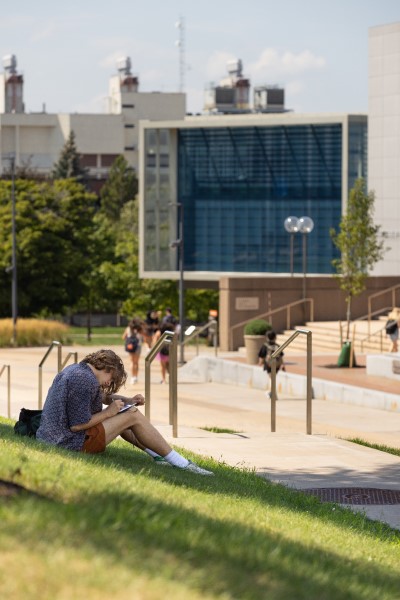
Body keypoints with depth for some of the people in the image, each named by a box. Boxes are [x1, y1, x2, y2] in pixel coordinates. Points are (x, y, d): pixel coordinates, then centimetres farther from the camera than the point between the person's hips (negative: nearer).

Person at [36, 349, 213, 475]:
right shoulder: (85, 380, -20)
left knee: (123, 414, 24)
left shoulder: (74, 369, 12)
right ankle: (182, 464, -3)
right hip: (71, 443, -11)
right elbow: (77, 425, -24)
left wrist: (127, 400, 9)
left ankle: (157, 455, 25)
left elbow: (102, 395, 26)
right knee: (133, 416, -5)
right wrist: (108, 413, -12)